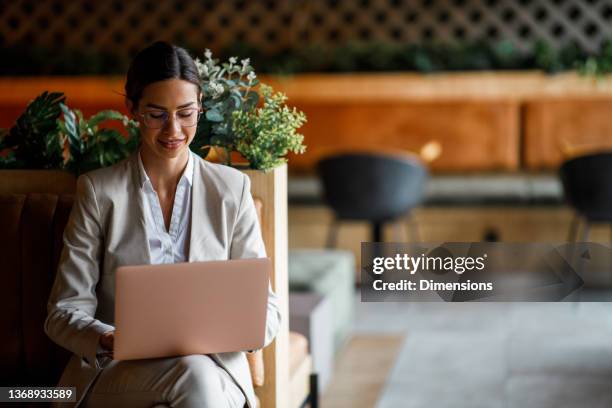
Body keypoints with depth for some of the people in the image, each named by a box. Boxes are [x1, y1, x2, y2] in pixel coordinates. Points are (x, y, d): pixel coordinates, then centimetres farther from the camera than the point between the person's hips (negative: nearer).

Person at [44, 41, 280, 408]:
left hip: (213, 367, 2)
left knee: (200, 378, -35)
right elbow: (65, 312, 1)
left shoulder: (232, 189, 7)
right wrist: (109, 341, -22)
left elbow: (265, 310, 7)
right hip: (115, 374, -1)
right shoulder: (98, 191, 4)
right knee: (192, 372, -35)